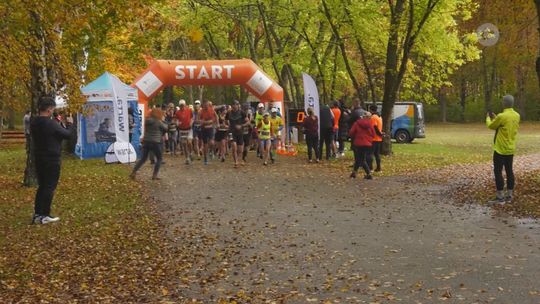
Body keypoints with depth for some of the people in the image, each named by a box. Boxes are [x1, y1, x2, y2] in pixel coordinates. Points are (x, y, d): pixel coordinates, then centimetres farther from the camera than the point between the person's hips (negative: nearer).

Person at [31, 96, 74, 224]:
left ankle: (37, 214, 16)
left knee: (42, 186, 16)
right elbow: (68, 134, -13)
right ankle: (44, 216, 1)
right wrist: (69, 124, 7)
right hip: (52, 160, -8)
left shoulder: (34, 123, 4)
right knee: (50, 187, 0)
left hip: (39, 158, 8)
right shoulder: (51, 124, -20)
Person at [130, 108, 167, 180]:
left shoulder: (147, 121, 5)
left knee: (143, 158, 16)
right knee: (159, 158, 11)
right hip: (155, 142, -5)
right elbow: (165, 128, 3)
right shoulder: (158, 122, -8)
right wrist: (162, 121, 21)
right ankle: (154, 175, 4)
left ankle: (133, 173, 7)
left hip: (146, 141, 5)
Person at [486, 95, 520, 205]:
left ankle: (500, 198, -2)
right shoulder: (517, 116, 4)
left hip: (501, 149, -8)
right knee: (509, 171, 12)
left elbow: (491, 126, -4)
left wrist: (488, 118, 16)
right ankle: (509, 196, 16)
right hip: (511, 149, 8)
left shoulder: (502, 116, -20)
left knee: (498, 172, -2)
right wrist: (495, 118, 22)